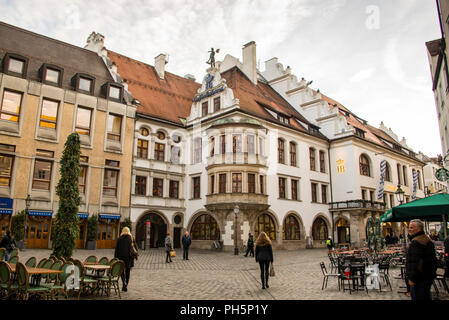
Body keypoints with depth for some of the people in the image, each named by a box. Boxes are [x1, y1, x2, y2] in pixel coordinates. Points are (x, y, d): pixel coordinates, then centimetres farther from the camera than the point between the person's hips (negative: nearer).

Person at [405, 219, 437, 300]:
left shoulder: (416, 242, -22)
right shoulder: (428, 239, 13)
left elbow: (414, 262, -26)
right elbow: (433, 259, 22)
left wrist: (412, 278, -22)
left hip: (419, 278, -10)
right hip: (429, 276, 10)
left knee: (417, 297, -2)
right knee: (426, 297, 20)